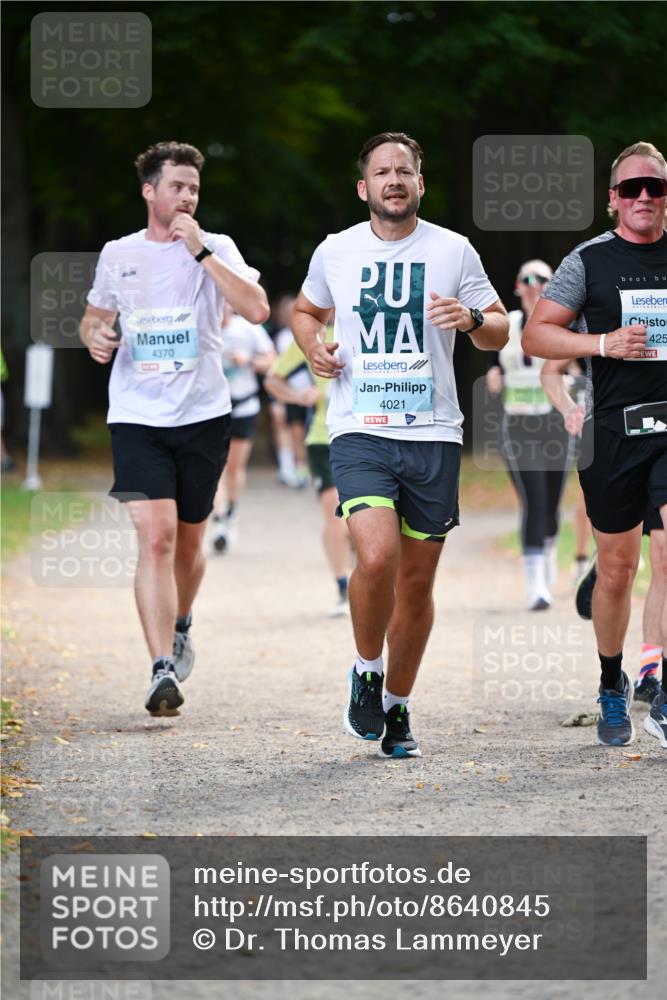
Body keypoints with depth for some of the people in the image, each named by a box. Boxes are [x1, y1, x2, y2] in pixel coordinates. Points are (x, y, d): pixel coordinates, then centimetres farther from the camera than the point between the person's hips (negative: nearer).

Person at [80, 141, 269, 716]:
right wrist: (95, 337, 0)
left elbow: (257, 310, -15)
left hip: (204, 415, 0)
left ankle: (181, 626, 43)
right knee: (156, 537, -16)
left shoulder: (216, 249, 1)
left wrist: (201, 251, -17)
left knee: (189, 542, 12)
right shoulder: (118, 255, 8)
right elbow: (94, 317, 24)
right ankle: (163, 671, -21)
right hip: (137, 417, 0)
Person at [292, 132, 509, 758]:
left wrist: (472, 319, -15)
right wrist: (313, 346, 3)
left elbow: (499, 333, 8)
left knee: (417, 581, 6)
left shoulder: (452, 251, 3)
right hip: (359, 430, -1)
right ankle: (366, 673, 3)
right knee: (377, 557, -23)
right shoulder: (335, 252, 6)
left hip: (433, 435, 1)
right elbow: (306, 311, 25)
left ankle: (397, 706, 24)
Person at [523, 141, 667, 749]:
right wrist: (603, 344, -13)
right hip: (614, 430, 0)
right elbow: (535, 336, 0)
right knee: (617, 569, 7)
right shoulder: (591, 260, 4)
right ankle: (613, 688, 27)